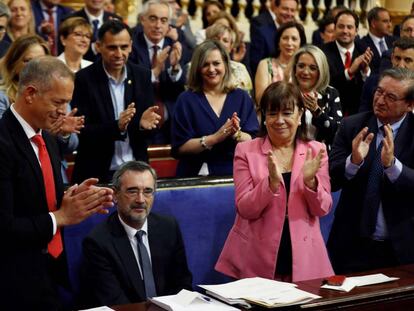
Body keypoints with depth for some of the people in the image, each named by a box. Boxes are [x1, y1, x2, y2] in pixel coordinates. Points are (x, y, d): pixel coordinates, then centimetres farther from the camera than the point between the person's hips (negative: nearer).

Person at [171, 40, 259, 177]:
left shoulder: (242, 98, 10)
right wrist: (215, 138, -13)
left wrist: (236, 134, -13)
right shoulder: (186, 100, 4)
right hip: (198, 176, -2)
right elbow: (179, 148, -3)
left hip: (235, 174, 2)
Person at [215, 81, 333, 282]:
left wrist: (310, 180, -19)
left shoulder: (315, 151, 4)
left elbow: (322, 209, 0)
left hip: (302, 258, 2)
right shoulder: (246, 151, -1)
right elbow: (245, 209, -8)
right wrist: (272, 181, -23)